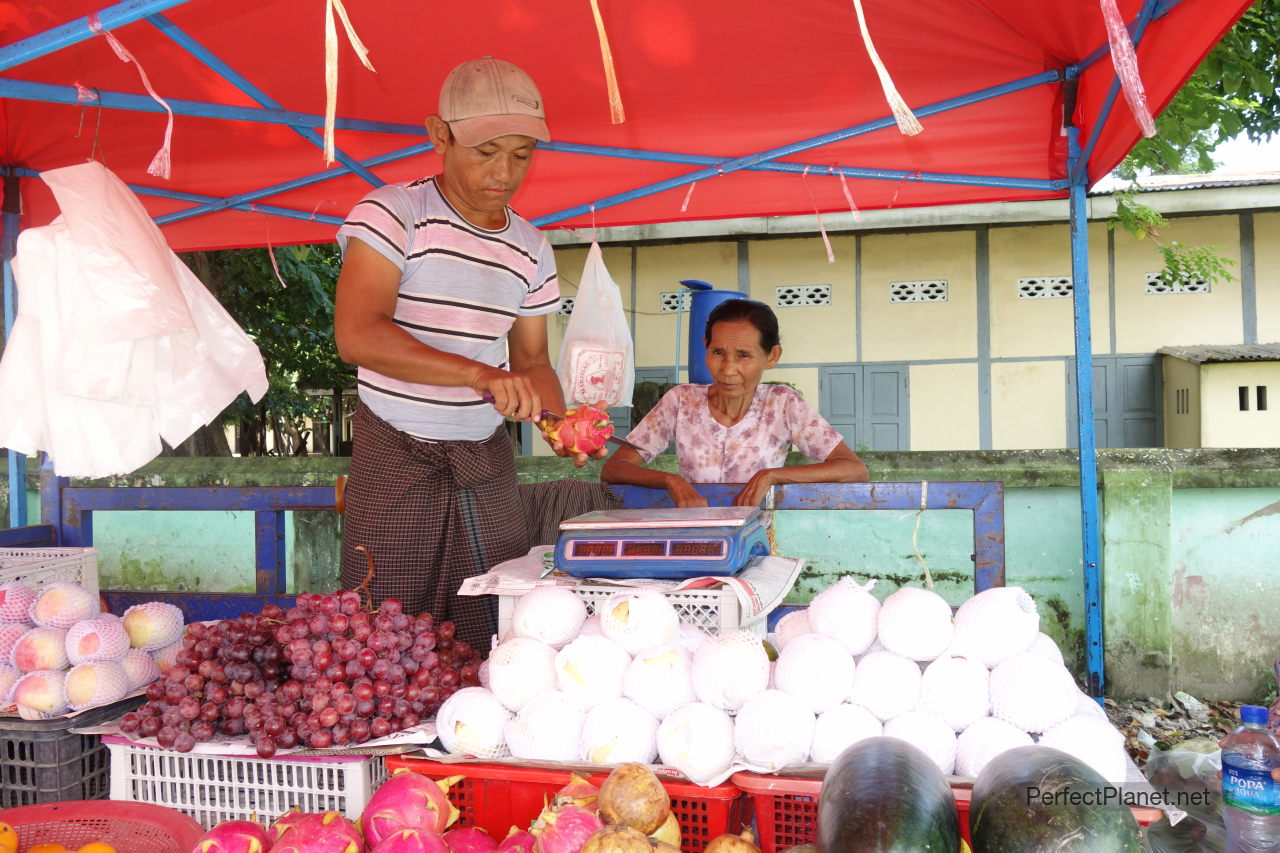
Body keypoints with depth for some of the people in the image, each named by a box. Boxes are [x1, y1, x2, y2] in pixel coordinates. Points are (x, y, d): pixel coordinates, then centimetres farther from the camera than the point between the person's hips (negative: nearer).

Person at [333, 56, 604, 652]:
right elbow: (356, 335, -22)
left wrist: (559, 421, -6)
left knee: (494, 635, 6)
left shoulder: (530, 249, 8)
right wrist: (481, 374, -32)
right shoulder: (393, 212, -9)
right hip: (396, 456, -4)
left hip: (486, 459, 5)